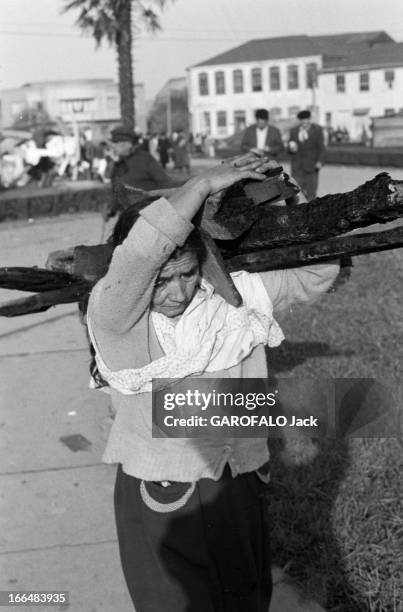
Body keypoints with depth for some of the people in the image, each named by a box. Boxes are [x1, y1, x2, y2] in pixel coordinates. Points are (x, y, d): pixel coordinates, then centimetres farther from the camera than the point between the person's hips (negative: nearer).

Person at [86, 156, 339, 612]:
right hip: (158, 499, -4)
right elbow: (139, 254, -39)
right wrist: (203, 184, -32)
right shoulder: (112, 315, -20)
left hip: (237, 489, 4)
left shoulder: (237, 296, -6)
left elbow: (317, 271, -1)